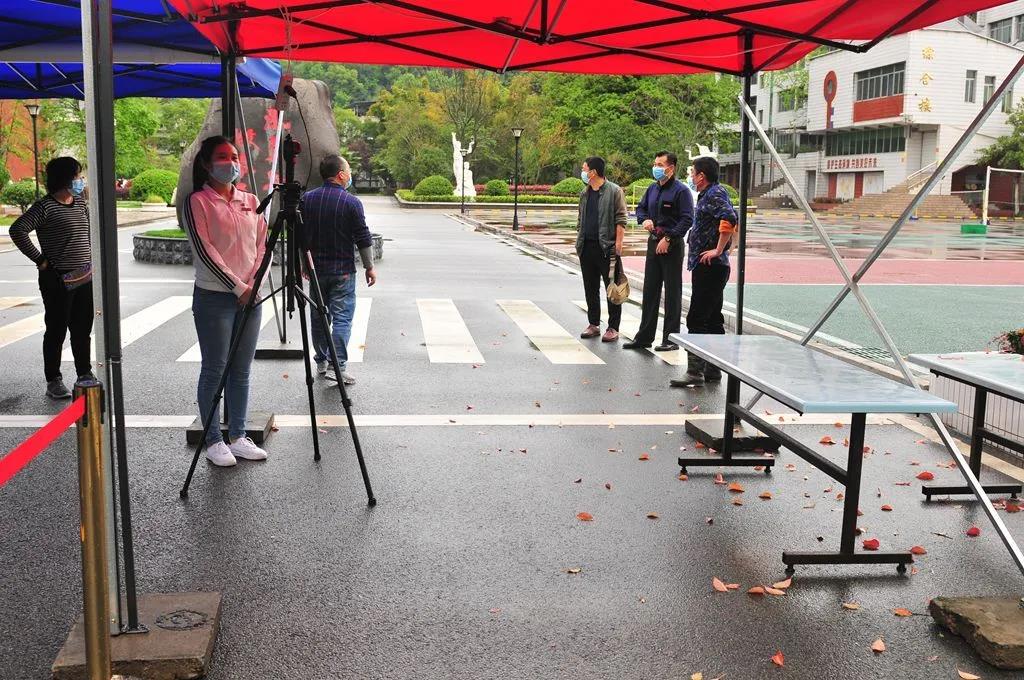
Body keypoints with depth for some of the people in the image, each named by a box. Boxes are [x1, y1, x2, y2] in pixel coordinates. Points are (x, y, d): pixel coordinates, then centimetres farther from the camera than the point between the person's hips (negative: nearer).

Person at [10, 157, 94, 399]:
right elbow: (17, 230, -18)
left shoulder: (81, 203, 10)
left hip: (85, 278, 6)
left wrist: (90, 257, 14)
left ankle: (85, 375, 24)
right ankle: (54, 381, 11)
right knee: (57, 331, 2)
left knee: (83, 331, 13)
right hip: (58, 280, -6)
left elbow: (92, 229, 26)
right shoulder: (46, 206, -11)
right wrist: (40, 259, -16)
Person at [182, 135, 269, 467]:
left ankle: (238, 437, 18)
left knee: (241, 370, 9)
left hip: (249, 296, 5)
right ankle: (214, 441, 10)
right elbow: (204, 250, -12)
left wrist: (254, 283, -6)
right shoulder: (197, 202, -5)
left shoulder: (251, 201, 12)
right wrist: (238, 286, -16)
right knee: (214, 370, 1)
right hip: (214, 297, -5)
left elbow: (262, 245, 10)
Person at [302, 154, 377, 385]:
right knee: (342, 318, -4)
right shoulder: (351, 203, -10)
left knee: (318, 317, 14)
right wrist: (369, 267, 3)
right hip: (343, 271, -4)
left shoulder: (307, 199, 3)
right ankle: (337, 366, -12)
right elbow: (363, 239, -8)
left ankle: (321, 362, 24)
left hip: (316, 268, 5)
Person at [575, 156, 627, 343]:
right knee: (591, 288, 12)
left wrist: (618, 244, -15)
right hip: (586, 246, 7)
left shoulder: (614, 191, -6)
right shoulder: (585, 193, 14)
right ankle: (593, 324, 21)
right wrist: (579, 240, 12)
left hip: (607, 247, -7)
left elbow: (621, 220, -9)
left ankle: (613, 328, 3)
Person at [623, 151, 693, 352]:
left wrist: (668, 238, -19)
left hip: (672, 245, -7)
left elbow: (687, 219, -16)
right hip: (653, 243, 7)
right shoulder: (653, 189, 11)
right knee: (650, 290, 10)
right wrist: (644, 220, 1)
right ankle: (644, 336, 17)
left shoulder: (681, 191, -11)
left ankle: (671, 339, 7)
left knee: (672, 293, 0)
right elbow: (641, 208, 23)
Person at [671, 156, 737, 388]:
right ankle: (713, 368, 19)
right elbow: (733, 221, 28)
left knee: (696, 319, -11)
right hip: (708, 267, 11)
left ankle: (695, 371, -11)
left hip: (709, 267, -11)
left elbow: (729, 219, -29)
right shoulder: (709, 194, 18)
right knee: (713, 319, 13)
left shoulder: (715, 193, -12)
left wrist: (718, 250, -24)